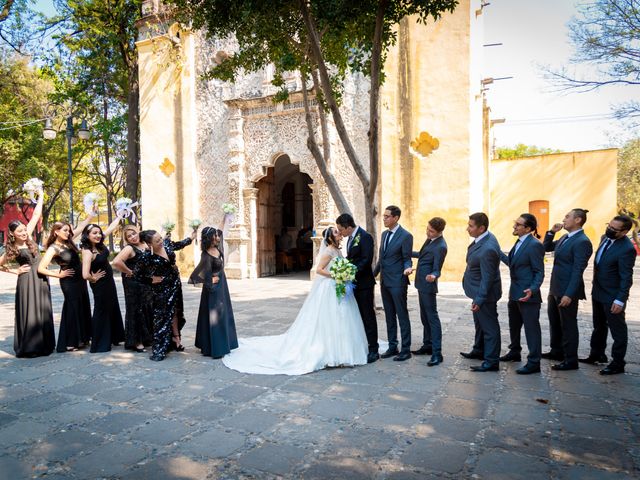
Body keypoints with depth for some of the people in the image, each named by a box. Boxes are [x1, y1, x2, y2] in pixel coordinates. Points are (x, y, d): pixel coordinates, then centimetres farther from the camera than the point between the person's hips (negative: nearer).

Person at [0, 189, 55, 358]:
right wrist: (15, 271, 2)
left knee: (43, 312, 7)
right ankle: (28, 348, 5)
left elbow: (36, 215, 7)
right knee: (28, 313, -3)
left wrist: (41, 196, 8)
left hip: (41, 279, 5)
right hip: (27, 281, -5)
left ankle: (43, 345, 15)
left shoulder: (28, 237, 5)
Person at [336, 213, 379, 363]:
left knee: (368, 316, -1)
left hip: (364, 283, -9)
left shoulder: (365, 237, -17)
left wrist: (352, 272, -26)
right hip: (354, 283, 9)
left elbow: (367, 260, -23)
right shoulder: (351, 237, 11)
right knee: (359, 316, 14)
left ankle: (373, 350, 8)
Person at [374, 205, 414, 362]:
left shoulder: (406, 236, -11)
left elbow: (407, 259, -8)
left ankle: (406, 349, 9)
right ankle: (392, 347, 22)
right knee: (389, 316, 13)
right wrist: (373, 274, 20)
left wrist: (407, 268, -28)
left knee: (402, 315, 0)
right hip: (384, 282, 7)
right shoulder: (384, 234, 12)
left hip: (397, 282, -7)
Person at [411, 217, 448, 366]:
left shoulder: (440, 247, -21)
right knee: (424, 316, 17)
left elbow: (436, 269, -19)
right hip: (422, 284, 10)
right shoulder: (430, 239, 7)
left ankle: (437, 353, -3)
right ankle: (427, 345, 28)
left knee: (432, 317, -7)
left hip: (428, 285, -10)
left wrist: (433, 276, -39)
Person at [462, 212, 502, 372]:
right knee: (480, 323, 26)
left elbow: (487, 278, -27)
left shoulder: (487, 249, -30)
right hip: (479, 291, 10)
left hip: (485, 293, -10)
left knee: (489, 327, 3)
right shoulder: (483, 238, 1)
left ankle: (492, 361, 15)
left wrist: (479, 300, -25)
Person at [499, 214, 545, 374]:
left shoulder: (534, 245, -18)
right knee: (514, 325, 23)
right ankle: (514, 352, 40)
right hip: (515, 293, 10)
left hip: (527, 294, -10)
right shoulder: (519, 242, 10)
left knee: (531, 328, 0)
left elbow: (539, 272, -17)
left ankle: (534, 362, 9)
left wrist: (532, 289, -31)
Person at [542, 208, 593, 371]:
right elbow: (547, 248, 21)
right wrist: (551, 232, 5)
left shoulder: (582, 242, -18)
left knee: (568, 324, 2)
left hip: (567, 290, -9)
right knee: (554, 320, 21)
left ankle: (570, 360, 14)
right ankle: (557, 351, 37)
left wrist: (569, 294, -23)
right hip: (555, 288, 9)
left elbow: (578, 271, -21)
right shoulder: (565, 237, 9)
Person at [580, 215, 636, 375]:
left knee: (618, 330, 7)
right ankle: (597, 354, 37)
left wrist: (620, 300, -22)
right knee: (599, 326, 22)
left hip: (613, 297, -8)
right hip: (598, 293, 9)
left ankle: (618, 363, 20)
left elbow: (626, 277, -21)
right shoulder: (605, 238, 2)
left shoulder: (626, 249, -23)